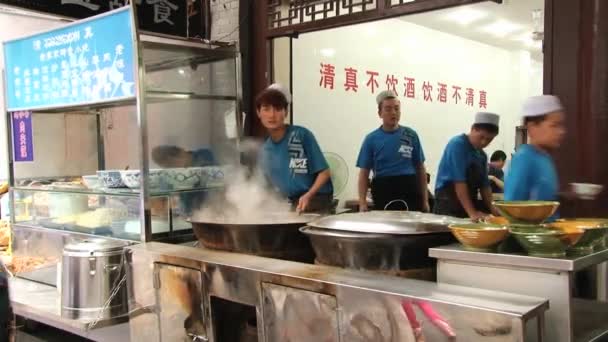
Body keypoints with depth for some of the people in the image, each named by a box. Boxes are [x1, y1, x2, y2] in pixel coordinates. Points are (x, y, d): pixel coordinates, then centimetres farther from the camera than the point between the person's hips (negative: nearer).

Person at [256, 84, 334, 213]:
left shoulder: (302, 135, -11)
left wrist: (308, 195, -22)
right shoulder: (264, 150, 6)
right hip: (289, 203, 5)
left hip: (316, 199, -5)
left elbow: (324, 172, -10)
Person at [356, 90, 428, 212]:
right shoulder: (371, 139, 1)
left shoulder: (411, 135, 4)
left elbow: (420, 168, 10)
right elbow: (364, 172, 1)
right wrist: (362, 202, -10)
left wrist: (425, 199, 7)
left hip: (409, 189, 1)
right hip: (383, 190, -1)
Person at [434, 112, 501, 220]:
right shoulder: (457, 144, -13)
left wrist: (491, 208, -2)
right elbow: (459, 182, -21)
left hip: (471, 201, 8)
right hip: (449, 203, -7)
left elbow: (484, 185, 15)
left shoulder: (482, 155, 11)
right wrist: (472, 212, -26)